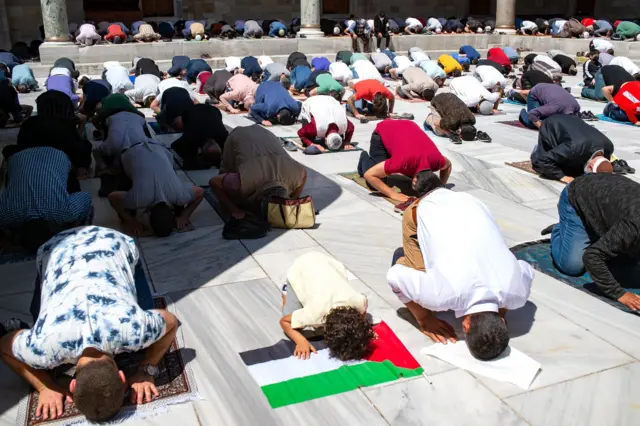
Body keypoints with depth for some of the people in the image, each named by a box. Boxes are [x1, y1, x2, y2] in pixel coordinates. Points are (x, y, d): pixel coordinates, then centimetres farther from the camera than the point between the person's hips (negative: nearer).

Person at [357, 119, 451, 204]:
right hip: (382, 132, -4)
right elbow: (369, 175, -35)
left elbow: (448, 166, -3)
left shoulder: (437, 159, -29)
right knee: (375, 184, -10)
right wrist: (393, 194, -36)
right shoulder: (403, 161, -43)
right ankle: (365, 158, 18)